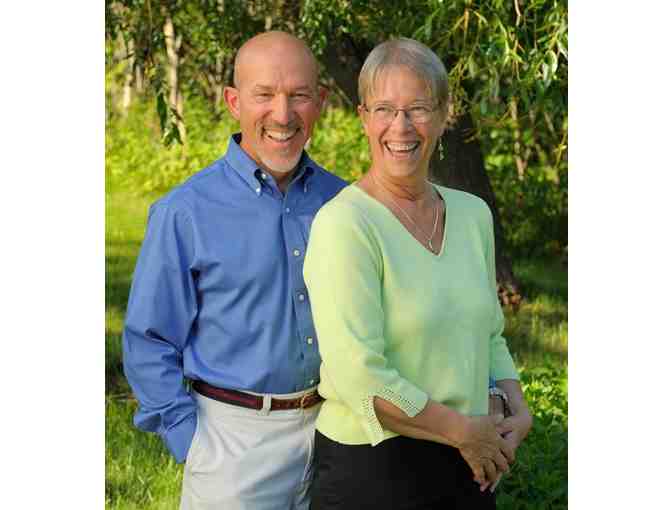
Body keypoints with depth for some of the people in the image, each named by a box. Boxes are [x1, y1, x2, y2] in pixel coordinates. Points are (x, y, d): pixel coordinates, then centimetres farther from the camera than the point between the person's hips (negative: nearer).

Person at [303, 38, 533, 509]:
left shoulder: (473, 214, 6)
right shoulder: (344, 223, -15)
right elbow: (359, 377, -22)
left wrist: (518, 412, 1)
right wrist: (464, 430, -14)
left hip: (469, 467, 6)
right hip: (370, 469, -6)